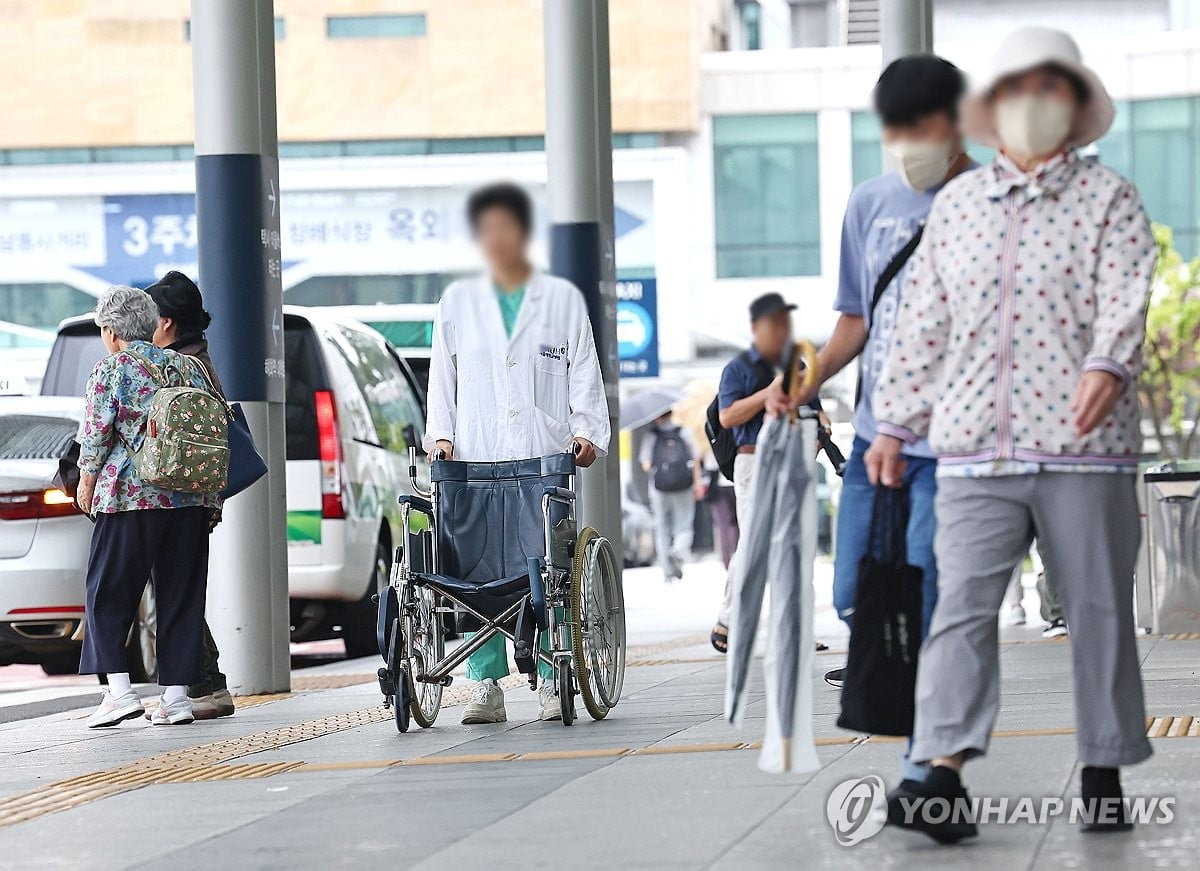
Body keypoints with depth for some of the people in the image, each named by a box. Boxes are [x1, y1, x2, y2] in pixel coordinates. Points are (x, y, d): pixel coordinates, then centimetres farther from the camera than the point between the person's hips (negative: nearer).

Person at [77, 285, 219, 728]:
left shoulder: (111, 370, -3)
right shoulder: (185, 366, 12)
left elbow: (96, 435, -7)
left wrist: (87, 484, 7)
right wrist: (210, 497, 18)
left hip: (129, 496, -5)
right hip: (190, 500, 5)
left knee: (109, 593, 3)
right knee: (181, 596, 7)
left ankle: (119, 689, -7)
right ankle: (176, 694, 4)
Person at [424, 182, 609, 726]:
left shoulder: (563, 299, 13)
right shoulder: (456, 303, 16)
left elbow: (584, 375, 9)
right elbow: (442, 379, 16)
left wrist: (588, 433, -3)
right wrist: (441, 435, 3)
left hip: (547, 458, -1)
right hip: (476, 459, 1)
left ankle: (552, 681, -2)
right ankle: (487, 685, -4)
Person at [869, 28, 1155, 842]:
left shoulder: (1109, 198, 6)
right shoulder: (956, 203, 16)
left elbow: (1128, 294, -11)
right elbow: (922, 322, 19)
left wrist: (1107, 364, -30)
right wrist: (894, 424, 16)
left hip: (1084, 446, -2)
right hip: (974, 447, 2)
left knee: (1098, 611, 4)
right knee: (963, 604, -9)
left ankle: (1105, 774, 14)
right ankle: (942, 777, -16)